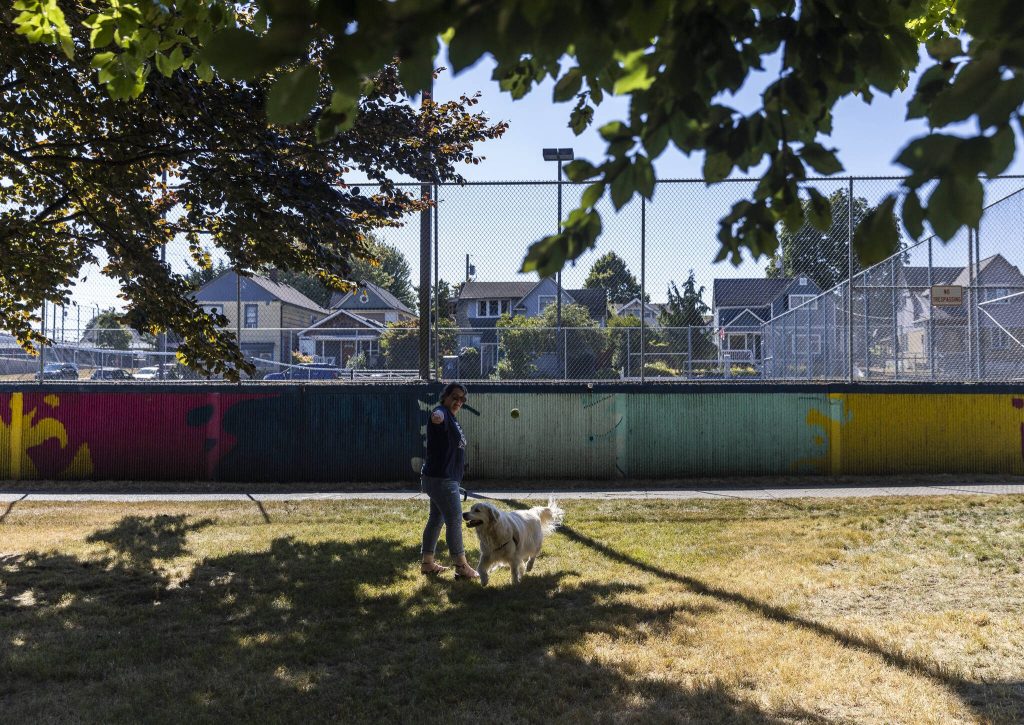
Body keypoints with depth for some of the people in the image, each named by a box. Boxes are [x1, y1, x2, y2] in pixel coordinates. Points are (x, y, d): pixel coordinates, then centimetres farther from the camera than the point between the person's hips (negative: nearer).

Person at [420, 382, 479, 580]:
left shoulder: (452, 418, 15)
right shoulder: (441, 412, -15)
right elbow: (438, 416, -43)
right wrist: (436, 417, -66)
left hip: (445, 478, 10)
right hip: (441, 479, -10)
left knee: (436, 519, 15)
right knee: (454, 520, -5)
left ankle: (427, 563, 23)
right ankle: (462, 567, 1)